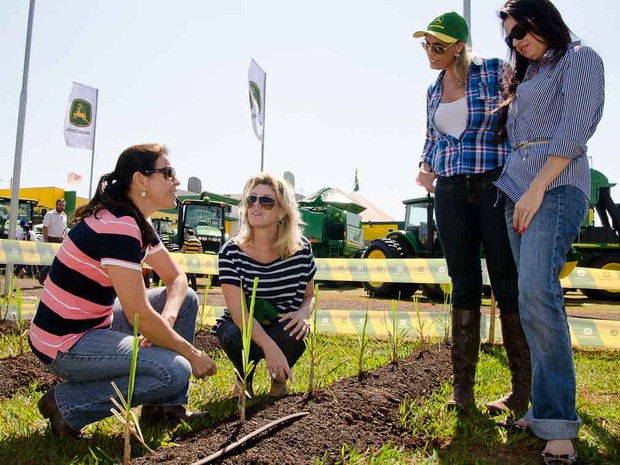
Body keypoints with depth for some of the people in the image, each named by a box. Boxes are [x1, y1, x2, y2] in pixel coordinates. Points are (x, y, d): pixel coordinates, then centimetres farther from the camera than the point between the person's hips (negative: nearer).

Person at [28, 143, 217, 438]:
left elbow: (177, 278, 8)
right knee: (176, 372, -22)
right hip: (64, 344, -10)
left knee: (187, 299, 7)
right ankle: (66, 404, -3)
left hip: (95, 322, 10)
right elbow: (140, 316, -27)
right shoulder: (116, 226, -26)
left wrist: (167, 318, -13)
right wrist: (192, 354, -14)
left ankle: (165, 404, 11)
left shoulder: (139, 224, 5)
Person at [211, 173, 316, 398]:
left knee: (296, 336, -33)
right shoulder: (231, 252, -18)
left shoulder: (301, 249, -11)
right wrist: (270, 347, -39)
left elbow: (310, 295, 4)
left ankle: (279, 377, 6)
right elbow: (238, 311, -24)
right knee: (236, 339, -35)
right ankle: (244, 379, 4)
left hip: (282, 327, 2)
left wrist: (303, 314, -21)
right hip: (241, 326, -1)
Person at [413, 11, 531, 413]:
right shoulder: (433, 91, 15)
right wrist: (424, 167, 6)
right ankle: (463, 387, 14)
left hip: (496, 186, -5)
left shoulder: (494, 72, -2)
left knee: (507, 284, 0)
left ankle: (523, 388, 13)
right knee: (464, 285, 7)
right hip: (451, 193, 5)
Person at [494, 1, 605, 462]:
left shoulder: (580, 59, 4)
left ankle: (559, 425, -18)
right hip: (517, 189, 8)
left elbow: (573, 132, -9)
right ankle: (547, 406, 9)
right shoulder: (527, 75, 27)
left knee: (537, 292, -23)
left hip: (557, 186, -8)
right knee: (534, 297, 3)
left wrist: (537, 189, -16)